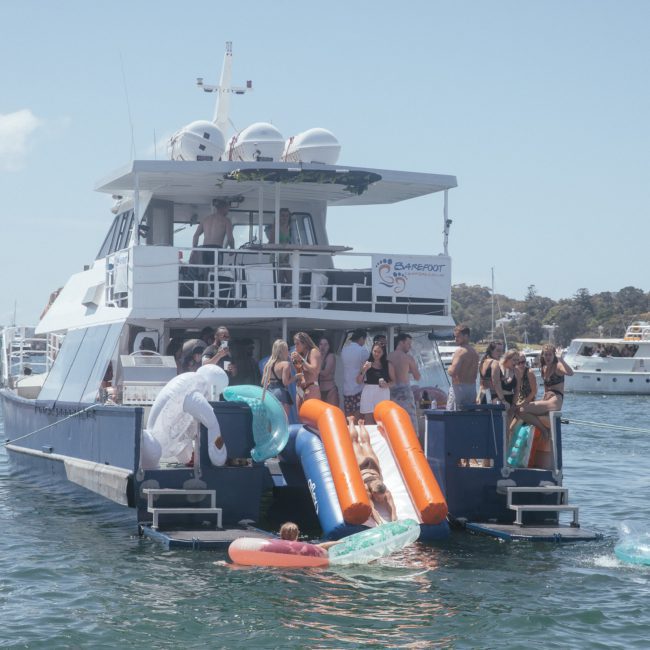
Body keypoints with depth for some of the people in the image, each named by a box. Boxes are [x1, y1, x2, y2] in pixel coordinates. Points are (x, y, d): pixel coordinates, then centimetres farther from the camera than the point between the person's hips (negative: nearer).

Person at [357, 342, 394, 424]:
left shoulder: (388, 365, 7)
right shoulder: (367, 364, 7)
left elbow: (394, 381, 8)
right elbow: (359, 381, 7)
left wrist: (387, 384, -12)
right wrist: (364, 370, -8)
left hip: (383, 393, 0)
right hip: (368, 393, 0)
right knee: (369, 421, -4)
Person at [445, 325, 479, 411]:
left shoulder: (460, 350, -13)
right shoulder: (475, 352, 15)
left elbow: (453, 371, -22)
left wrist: (449, 369, -1)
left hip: (459, 387, -9)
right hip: (472, 387, 9)